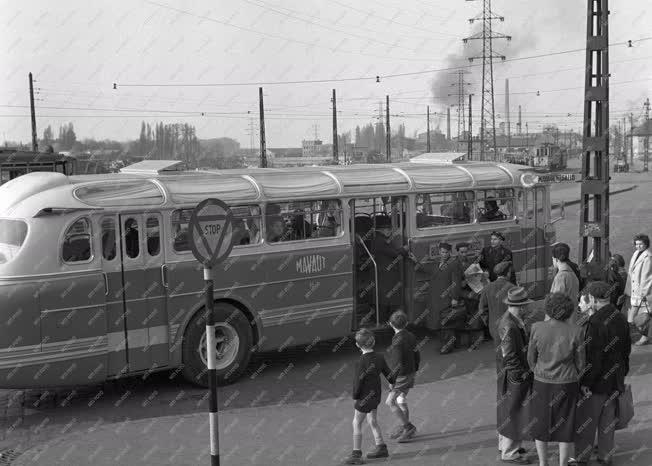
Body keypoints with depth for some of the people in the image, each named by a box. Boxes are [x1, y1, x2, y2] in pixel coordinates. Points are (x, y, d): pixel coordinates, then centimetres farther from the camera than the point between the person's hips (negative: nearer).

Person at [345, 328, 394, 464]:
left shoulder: (361, 362, -24)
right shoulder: (379, 357, -4)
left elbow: (358, 381, -21)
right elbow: (388, 373, 7)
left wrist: (355, 396, -4)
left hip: (365, 396, -7)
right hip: (376, 394, 7)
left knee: (357, 423, 5)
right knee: (373, 421, 22)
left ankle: (356, 454, 10)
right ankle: (381, 448, 29)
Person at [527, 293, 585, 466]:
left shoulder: (537, 328, -14)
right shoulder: (575, 331, -15)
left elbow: (531, 357, -3)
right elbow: (580, 362, -4)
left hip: (542, 383, 1)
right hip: (567, 384, -1)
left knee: (541, 424, 17)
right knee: (565, 426, 13)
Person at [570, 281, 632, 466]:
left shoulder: (595, 322, -24)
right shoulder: (620, 318, 2)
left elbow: (592, 357, -24)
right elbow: (626, 348, 12)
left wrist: (586, 382, -16)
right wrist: (622, 373, 21)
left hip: (596, 382, -8)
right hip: (615, 381, 8)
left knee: (586, 422, 7)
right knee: (608, 421, 19)